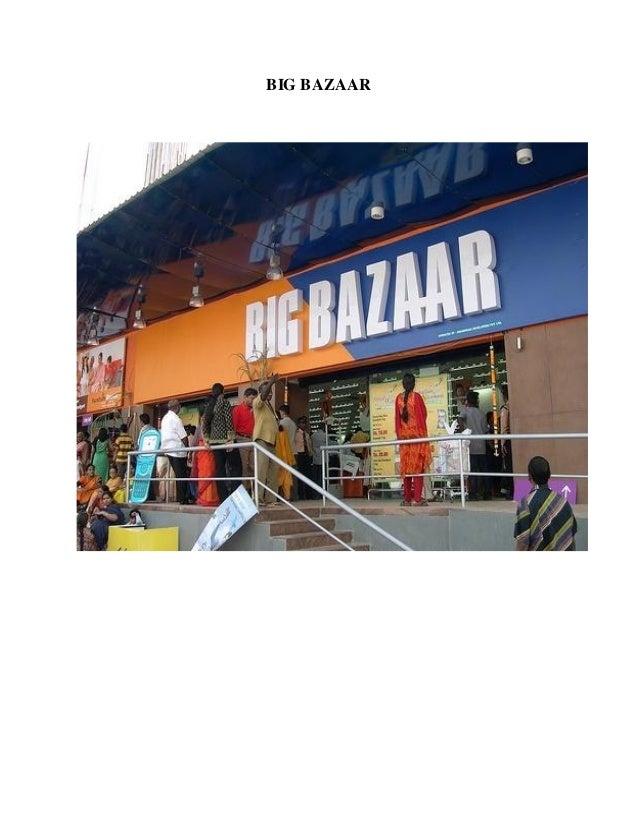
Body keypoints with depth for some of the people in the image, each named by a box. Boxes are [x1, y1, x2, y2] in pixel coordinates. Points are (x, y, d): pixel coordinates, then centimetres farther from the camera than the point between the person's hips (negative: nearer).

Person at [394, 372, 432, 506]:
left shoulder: (398, 398, 3)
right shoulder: (417, 396, -7)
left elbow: (397, 418, 6)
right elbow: (424, 415, -4)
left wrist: (399, 435, 12)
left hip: (404, 435, 3)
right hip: (417, 434, -3)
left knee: (406, 467, 7)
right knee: (418, 466, -1)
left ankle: (407, 499, 10)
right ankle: (418, 498, -4)